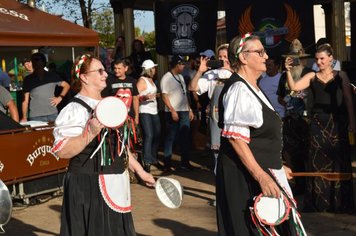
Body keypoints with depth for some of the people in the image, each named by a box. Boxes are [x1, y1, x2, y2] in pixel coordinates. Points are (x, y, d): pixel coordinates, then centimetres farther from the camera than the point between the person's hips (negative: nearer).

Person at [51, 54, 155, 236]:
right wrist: (90, 133, -31)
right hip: (88, 187, -8)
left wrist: (139, 171, 21)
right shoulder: (75, 109, -14)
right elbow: (61, 152, -22)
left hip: (115, 184, 8)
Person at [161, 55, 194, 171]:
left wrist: (190, 109, 13)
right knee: (170, 138, 0)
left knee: (185, 137, 8)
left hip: (184, 111, 7)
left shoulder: (180, 77, 15)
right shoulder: (167, 78, -8)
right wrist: (172, 110, -20)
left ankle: (185, 162, 15)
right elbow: (164, 96, -13)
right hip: (173, 112, -7)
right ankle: (167, 163, 8)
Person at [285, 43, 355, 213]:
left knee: (339, 160, 3)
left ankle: (339, 201, 15)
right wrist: (288, 71, -20)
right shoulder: (312, 77, 5)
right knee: (318, 161, 3)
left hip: (337, 122, -1)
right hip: (318, 122, 1)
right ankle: (319, 201, 12)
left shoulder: (340, 76, 3)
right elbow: (294, 87, -6)